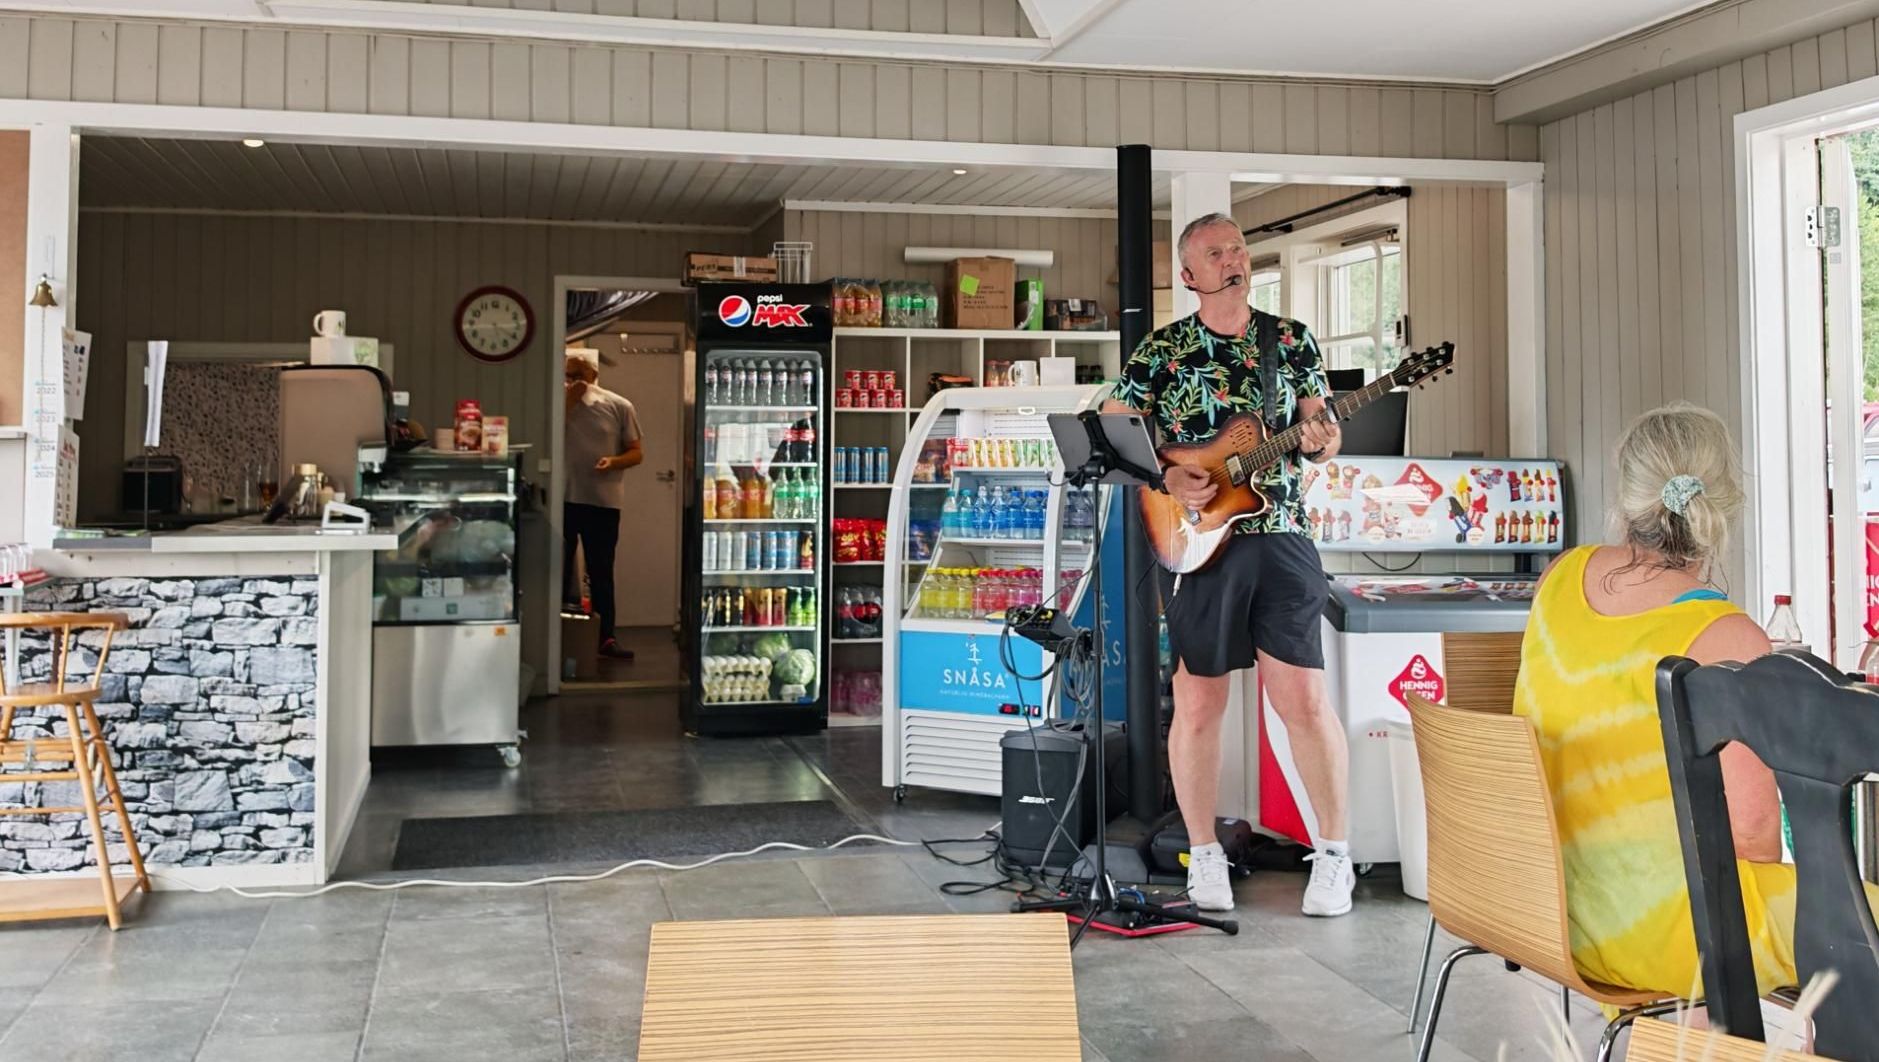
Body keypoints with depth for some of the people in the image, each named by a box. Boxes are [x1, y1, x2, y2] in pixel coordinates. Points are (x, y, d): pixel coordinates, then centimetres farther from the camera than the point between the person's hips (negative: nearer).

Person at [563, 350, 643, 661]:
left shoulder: (619, 406, 1)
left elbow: (636, 452, 4)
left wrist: (614, 462, -16)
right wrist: (569, 401, -13)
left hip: (603, 501, -1)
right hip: (563, 499, 1)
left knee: (601, 570, 4)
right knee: (560, 567, 7)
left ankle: (606, 637, 7)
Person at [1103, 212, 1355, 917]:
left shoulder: (1292, 341, 11)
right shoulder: (1162, 350, 6)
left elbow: (1322, 428, 10)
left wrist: (1321, 442, -14)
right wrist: (1166, 477, -11)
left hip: (1281, 537, 1)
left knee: (1306, 699, -3)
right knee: (1198, 704, 4)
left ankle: (1334, 853, 9)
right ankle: (1203, 856, 17)